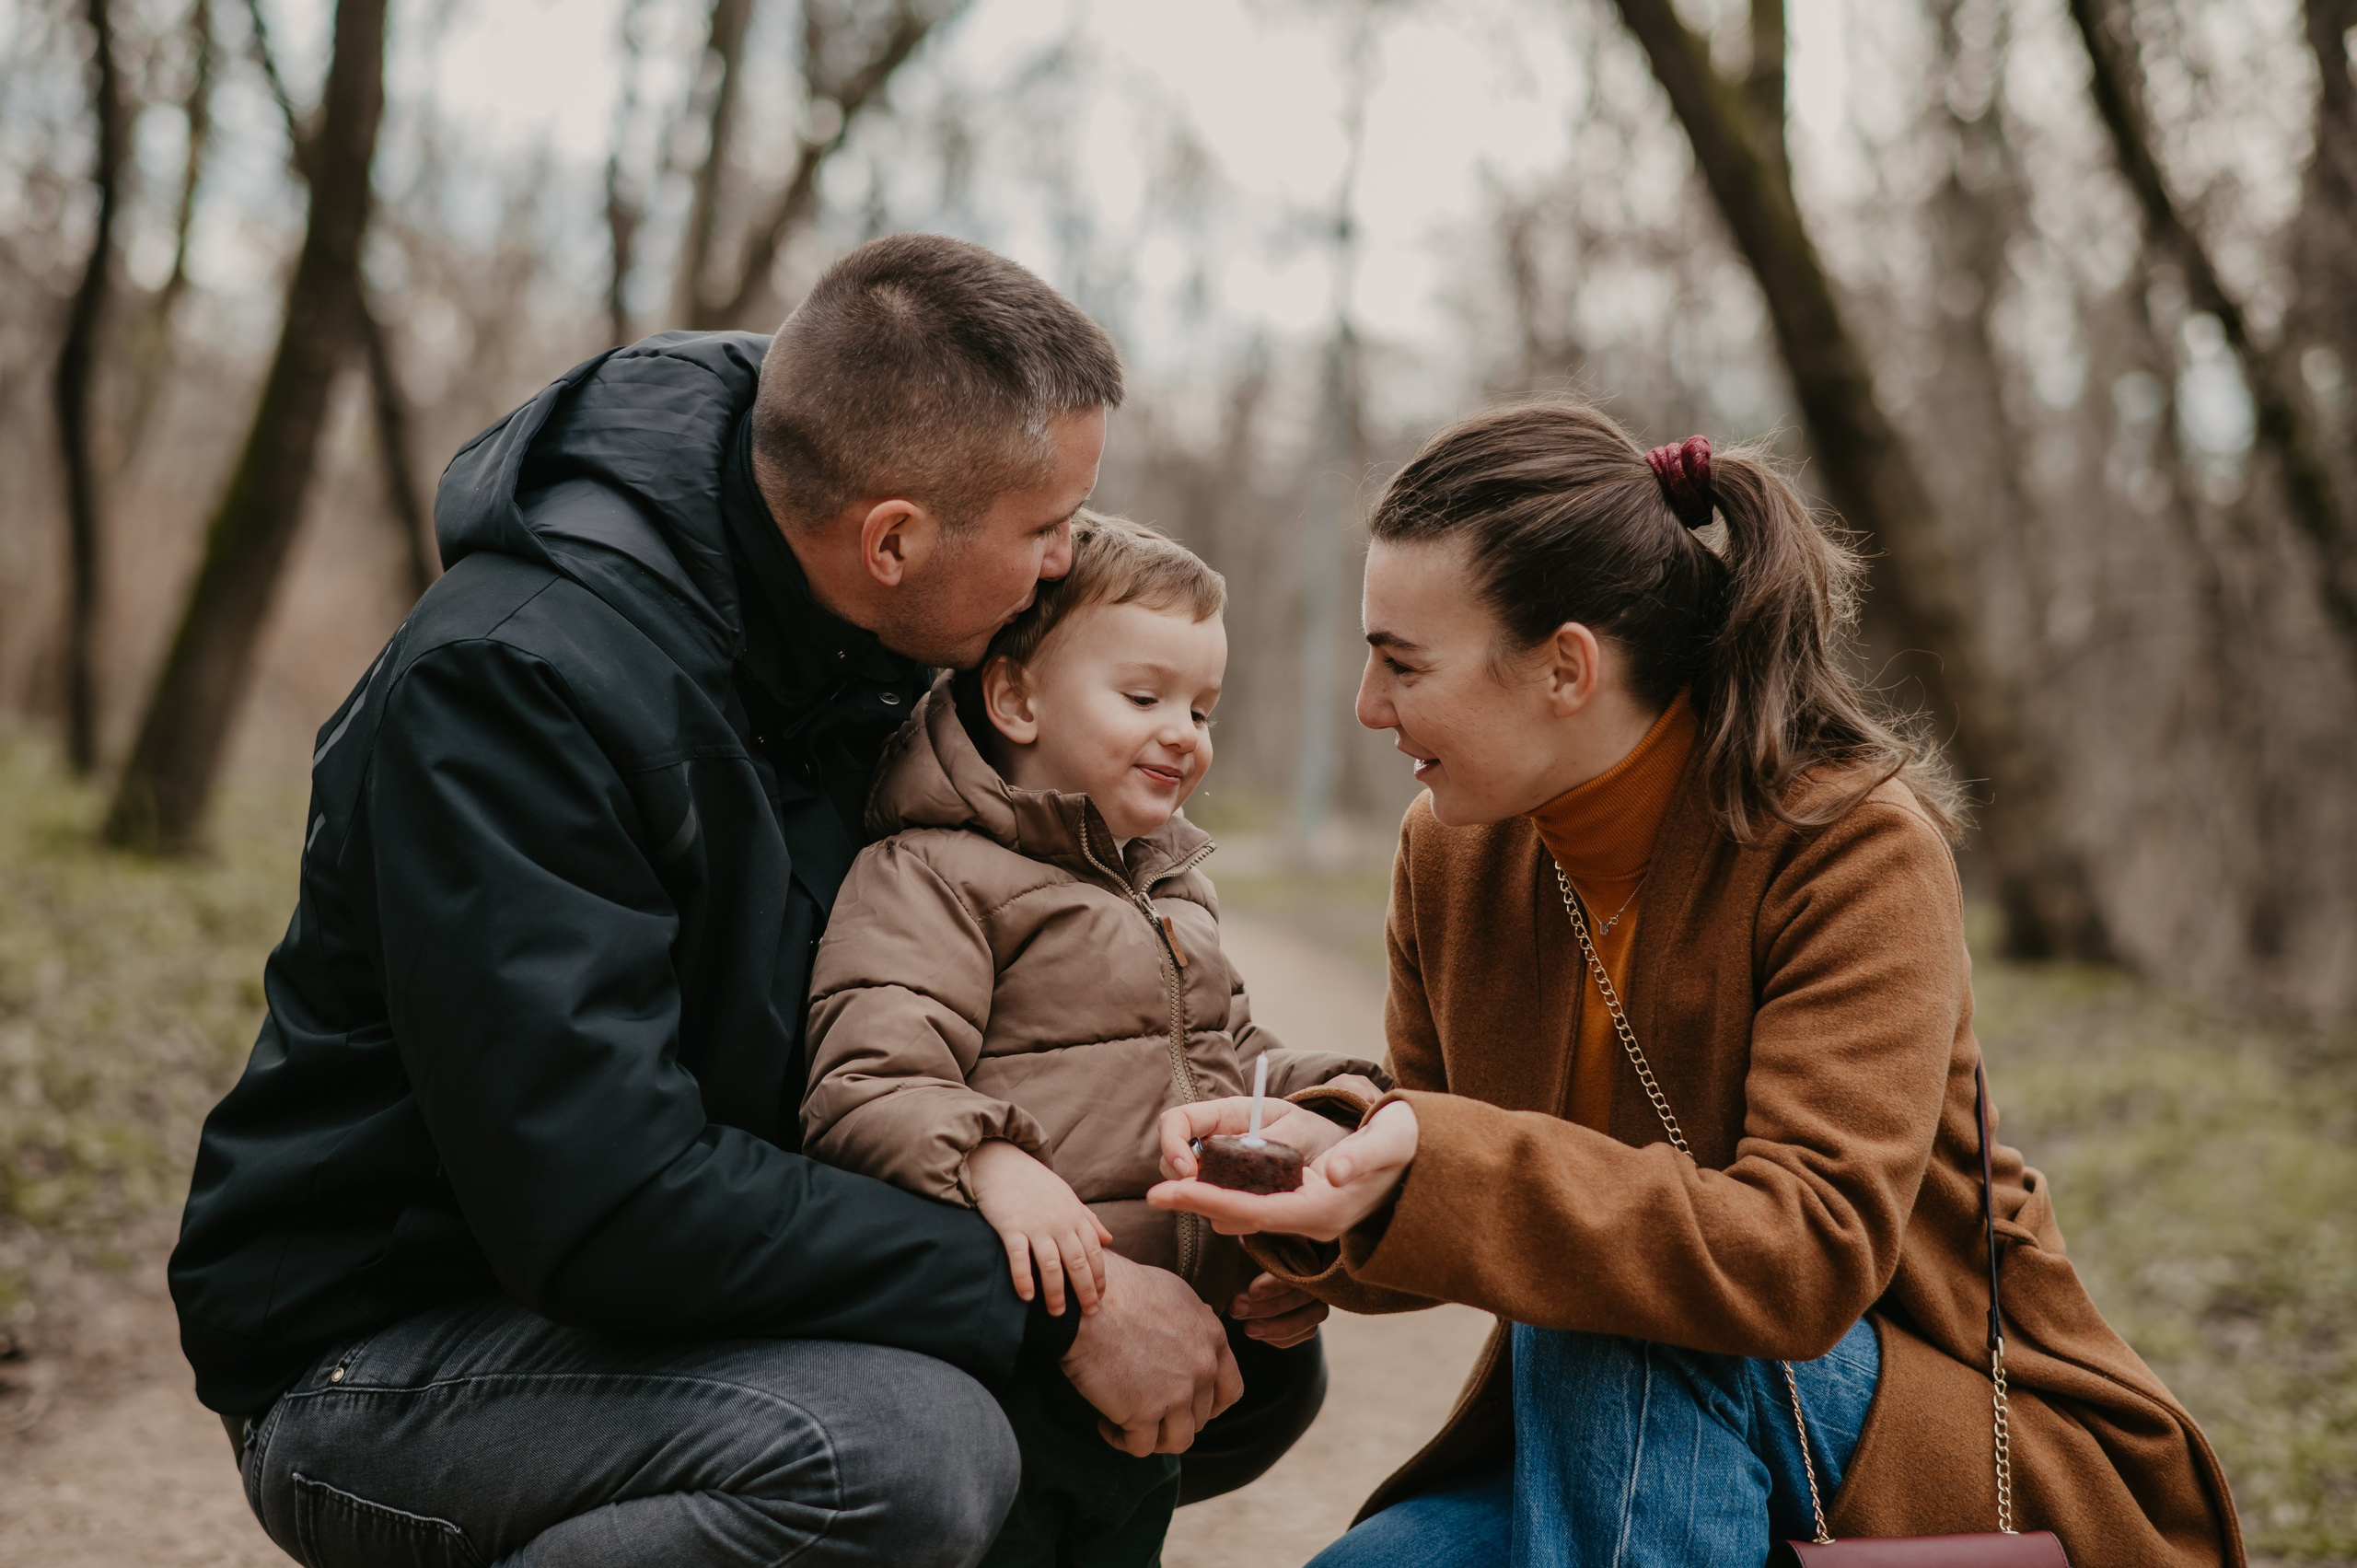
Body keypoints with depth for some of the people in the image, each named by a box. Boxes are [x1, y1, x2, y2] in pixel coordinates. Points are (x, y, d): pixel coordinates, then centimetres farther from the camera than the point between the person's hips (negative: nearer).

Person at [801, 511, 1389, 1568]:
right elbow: (864, 1093, -15)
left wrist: (1309, 1094, 11)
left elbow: (1227, 1052, 32)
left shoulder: (1170, 885, 23)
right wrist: (992, 1164, -32)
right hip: (1050, 1312, -8)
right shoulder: (930, 876, -5)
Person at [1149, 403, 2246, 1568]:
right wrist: (1325, 1162, -20)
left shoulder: (1855, 843, -20)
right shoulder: (1451, 853, -2)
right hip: (1604, 1447, 5)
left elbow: (1812, 1258, -31)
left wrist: (1431, 1168, -41)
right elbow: (1441, 1200, 4)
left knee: (1620, 1321, -32)